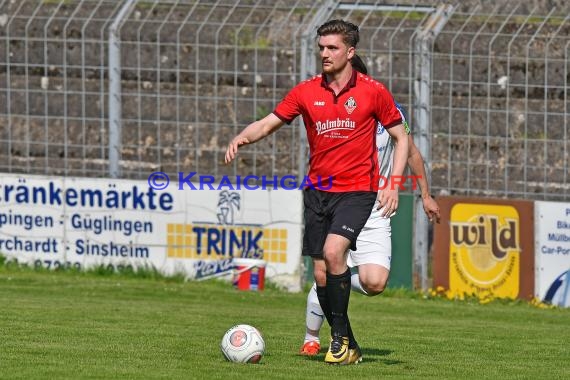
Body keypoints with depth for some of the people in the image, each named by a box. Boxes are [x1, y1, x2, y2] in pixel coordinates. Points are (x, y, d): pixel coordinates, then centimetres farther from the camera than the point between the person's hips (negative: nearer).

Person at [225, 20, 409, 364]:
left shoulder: (373, 91, -3)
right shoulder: (306, 91, 4)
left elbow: (401, 138, 4)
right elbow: (269, 123, 5)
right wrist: (242, 138, -17)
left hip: (357, 190, -4)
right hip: (318, 190, 4)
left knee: (333, 251, -25)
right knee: (322, 274, 2)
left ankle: (340, 334, -13)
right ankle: (347, 345, 16)